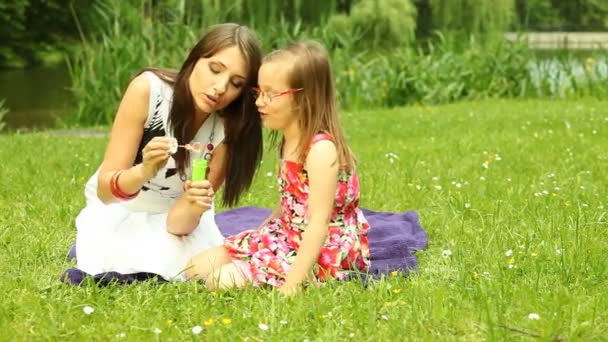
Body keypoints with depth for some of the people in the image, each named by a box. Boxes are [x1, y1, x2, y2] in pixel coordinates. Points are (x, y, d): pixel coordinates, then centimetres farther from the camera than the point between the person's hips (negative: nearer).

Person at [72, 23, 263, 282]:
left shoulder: (228, 131, -22)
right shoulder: (148, 89, -27)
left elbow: (178, 222, -22)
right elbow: (105, 190, -26)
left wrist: (195, 208, -46)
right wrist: (145, 171, -47)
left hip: (172, 214, 2)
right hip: (118, 209, -1)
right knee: (111, 274, -29)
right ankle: (92, 246, 7)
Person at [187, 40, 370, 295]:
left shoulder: (321, 149, -22)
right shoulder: (290, 143, 8)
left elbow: (318, 222, -26)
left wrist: (291, 284, -31)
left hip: (321, 253, -9)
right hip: (288, 238, 9)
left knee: (221, 280, -22)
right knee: (198, 267, 2)